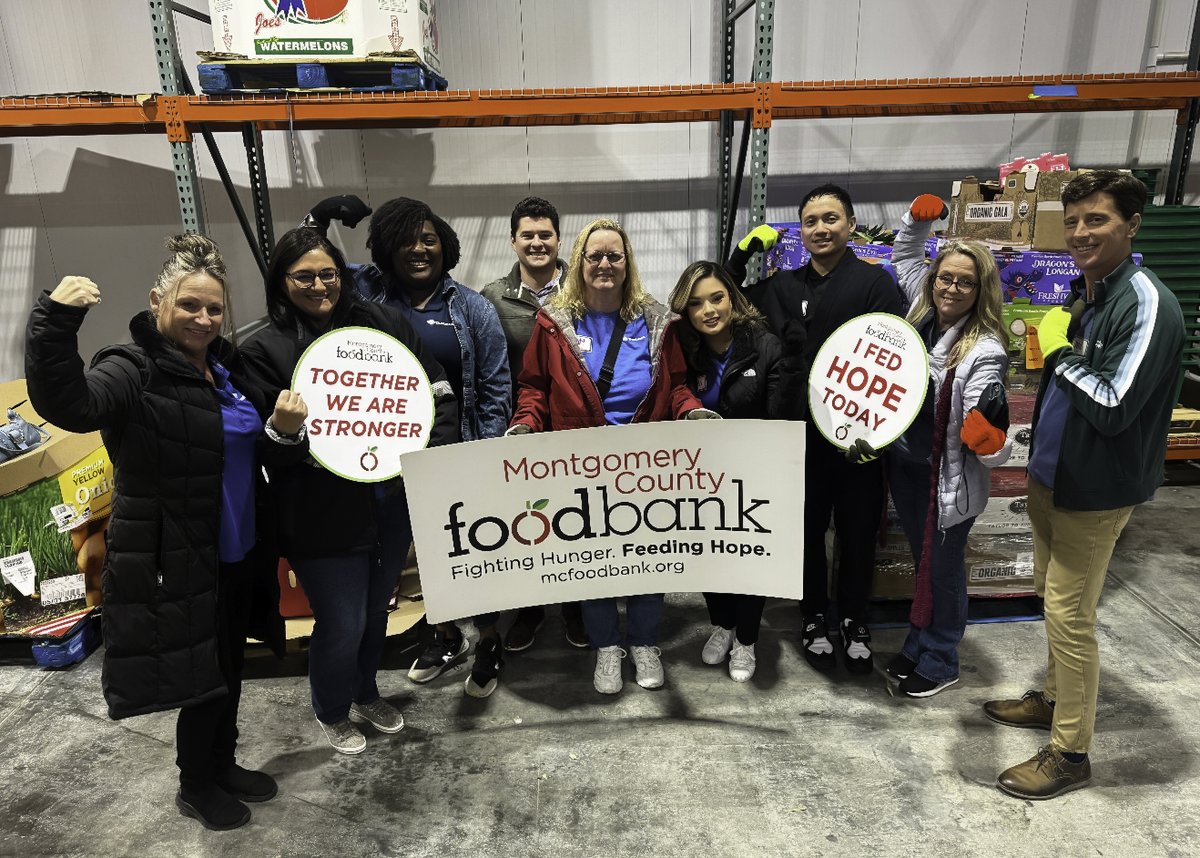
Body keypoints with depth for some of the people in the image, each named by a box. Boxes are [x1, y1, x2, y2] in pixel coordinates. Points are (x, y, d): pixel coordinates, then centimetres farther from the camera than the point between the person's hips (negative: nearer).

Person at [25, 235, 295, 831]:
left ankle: (222, 765, 44)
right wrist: (54, 321, -48)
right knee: (202, 673, 8)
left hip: (239, 553, 8)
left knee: (228, 667, 22)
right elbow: (66, 403, -37)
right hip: (180, 562, -7)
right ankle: (195, 787, 33)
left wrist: (283, 429, -7)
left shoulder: (226, 367, 7)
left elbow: (252, 452, 14)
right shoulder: (135, 371, -16)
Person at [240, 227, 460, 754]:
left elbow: (438, 390, 4)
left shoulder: (384, 324, 2)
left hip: (394, 501, 4)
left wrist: (435, 454, -7)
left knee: (376, 609, 22)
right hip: (324, 517, -4)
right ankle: (331, 713, 39)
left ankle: (366, 695, 50)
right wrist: (284, 430, -29)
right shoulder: (265, 350, -6)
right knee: (342, 623, 7)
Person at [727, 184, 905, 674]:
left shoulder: (874, 281, -3)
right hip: (801, 433, 3)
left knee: (857, 530, 10)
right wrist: (743, 254, 5)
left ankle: (854, 621, 31)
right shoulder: (783, 286, 10)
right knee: (808, 528, 12)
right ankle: (814, 618, 31)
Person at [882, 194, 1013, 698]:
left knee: (943, 567, 10)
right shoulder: (922, 315, -1)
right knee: (921, 561, 21)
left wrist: (989, 435, -46)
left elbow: (988, 442, -24)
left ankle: (940, 663, 29)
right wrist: (919, 218, 4)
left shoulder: (984, 350, -20)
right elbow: (904, 258, 18)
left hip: (948, 477, -6)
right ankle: (918, 646, 38)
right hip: (904, 464, 6)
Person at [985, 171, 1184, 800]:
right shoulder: (1082, 293, 7)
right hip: (1051, 473, 9)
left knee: (1069, 614, 0)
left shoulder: (1147, 305, -21)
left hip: (1095, 489, -9)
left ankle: (1070, 753, 16)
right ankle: (1055, 699, 40)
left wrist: (1059, 349, -17)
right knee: (1051, 597, 21)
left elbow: (1113, 407, -26)